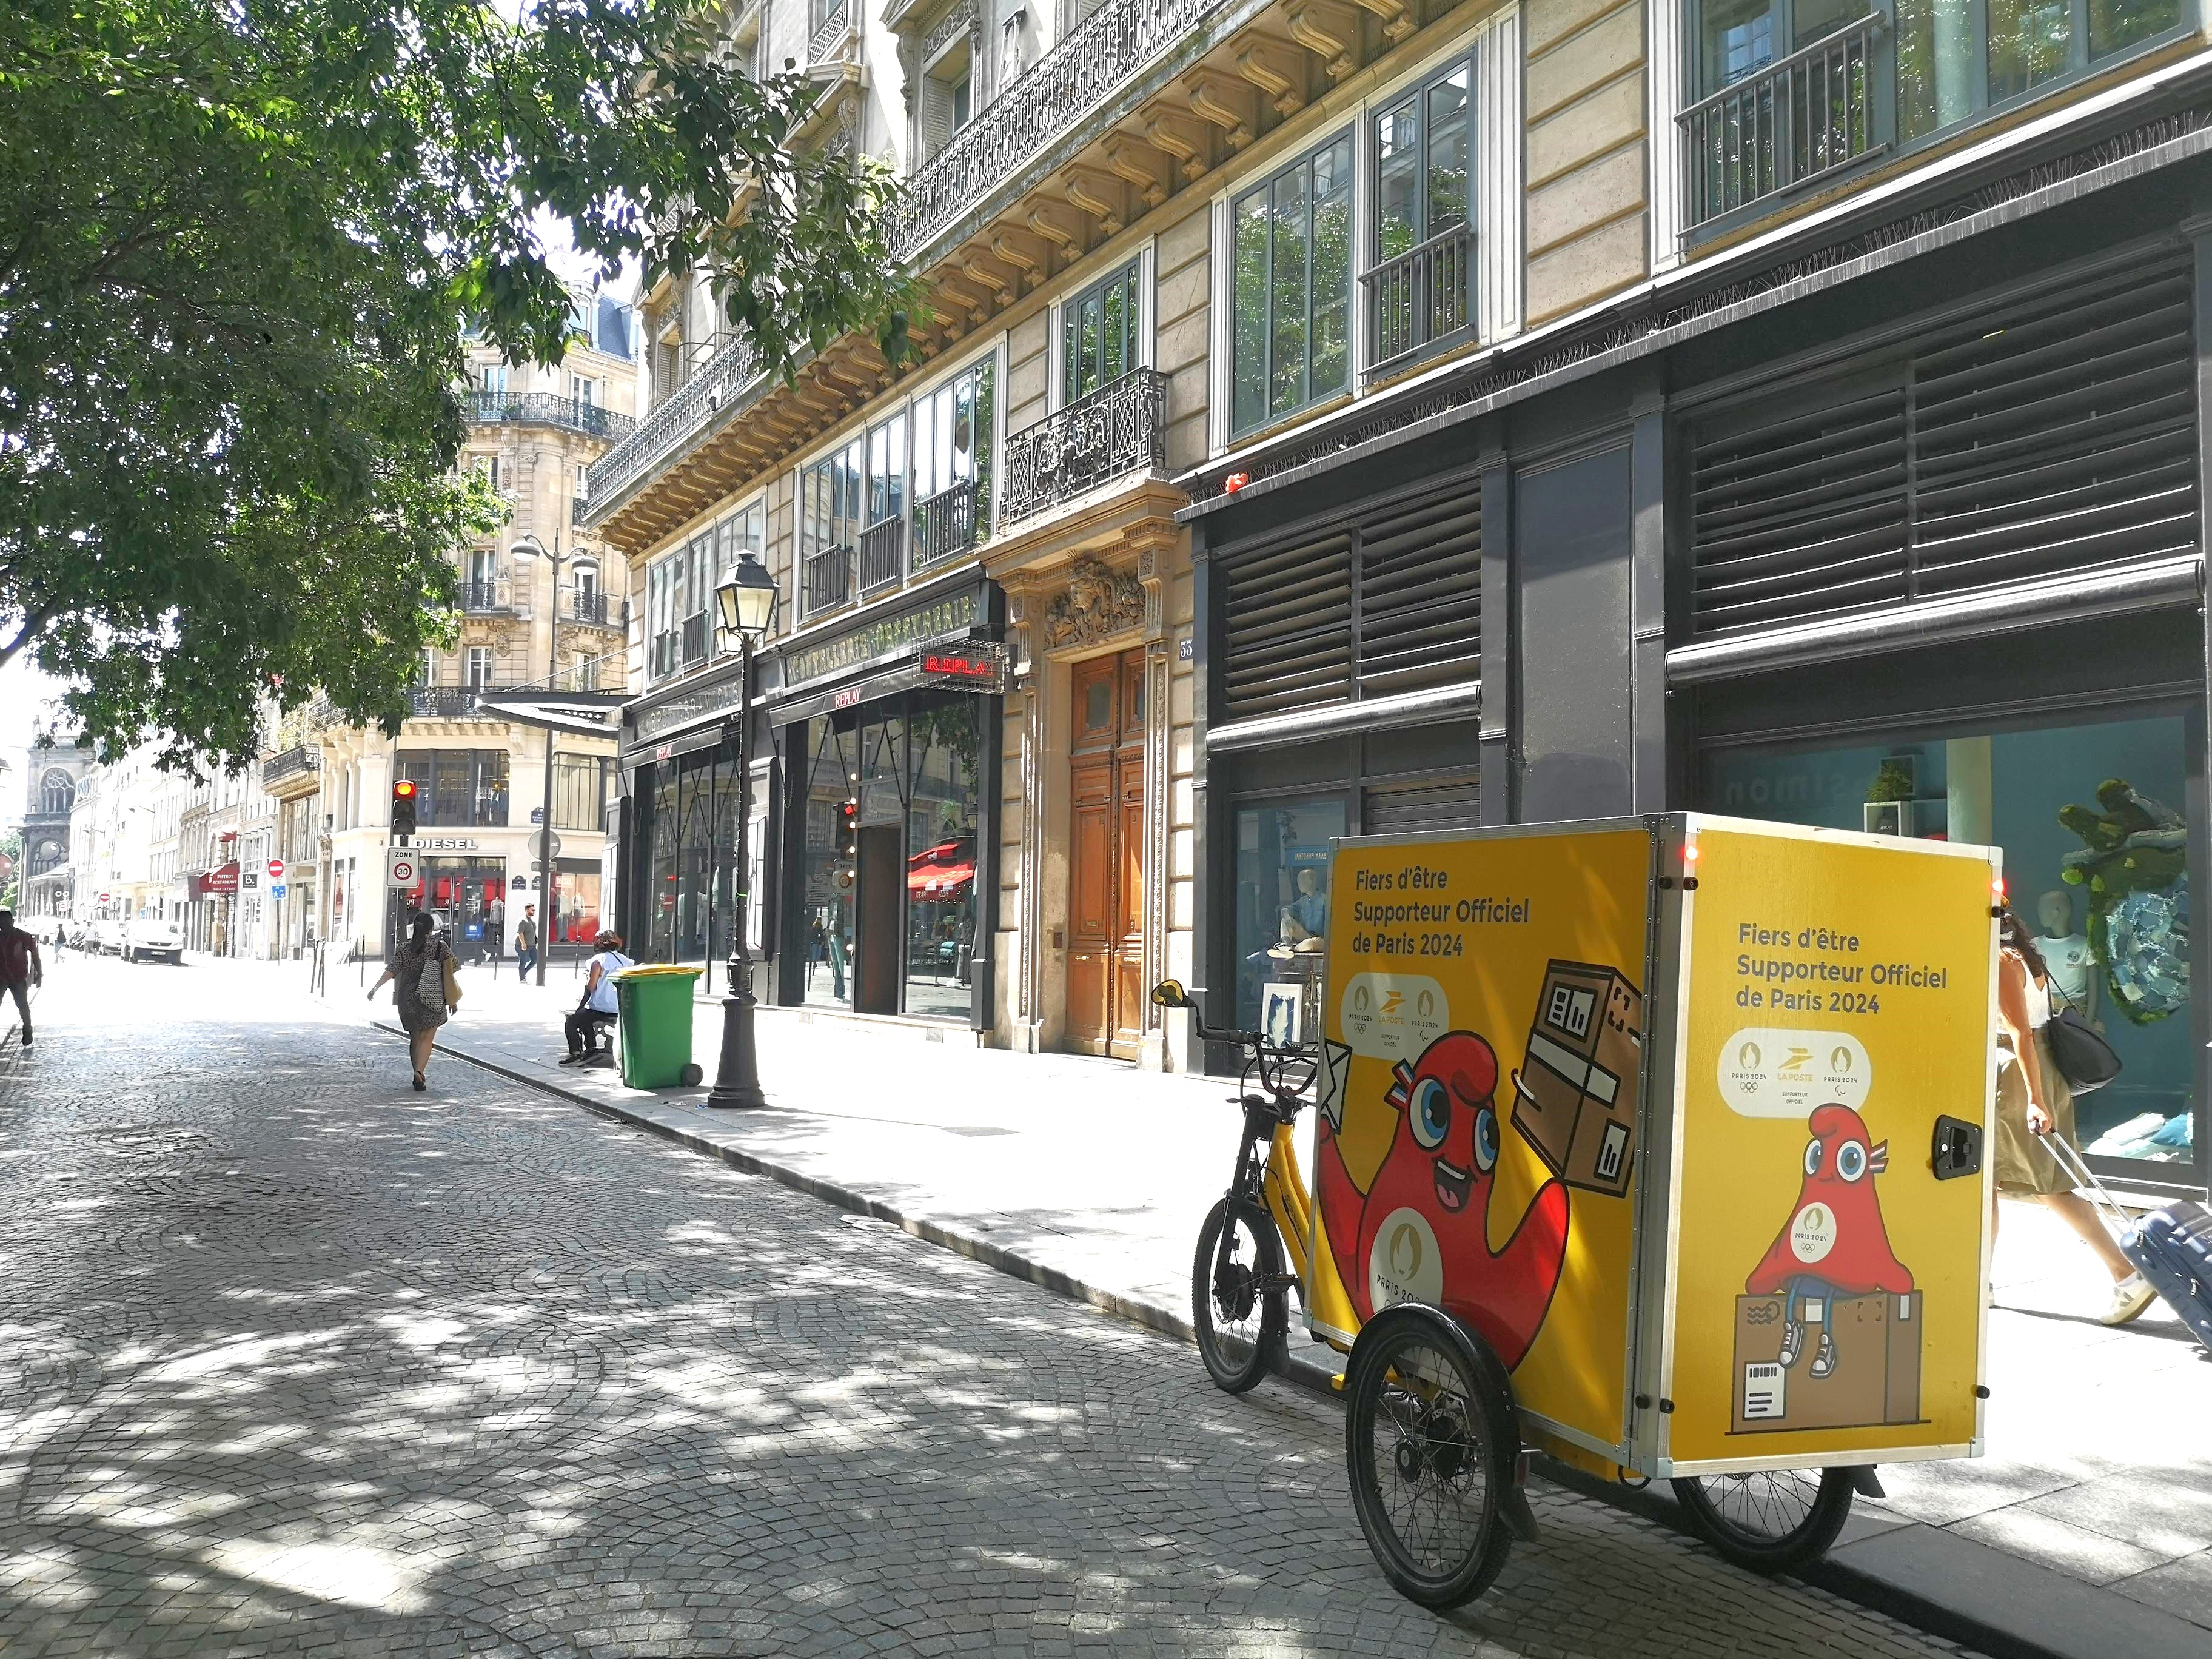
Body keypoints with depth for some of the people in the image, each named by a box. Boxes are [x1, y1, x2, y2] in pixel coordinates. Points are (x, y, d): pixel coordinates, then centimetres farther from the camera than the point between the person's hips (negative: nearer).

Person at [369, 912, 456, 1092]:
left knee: (415, 1038, 16)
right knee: (427, 1039, -2)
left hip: (408, 1001, 3)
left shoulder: (404, 949, 2)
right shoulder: (439, 946, -3)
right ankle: (419, 1073, -21)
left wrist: (376, 987, -10)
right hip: (433, 1000, -3)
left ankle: (418, 1076, 23)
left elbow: (391, 970, -9)